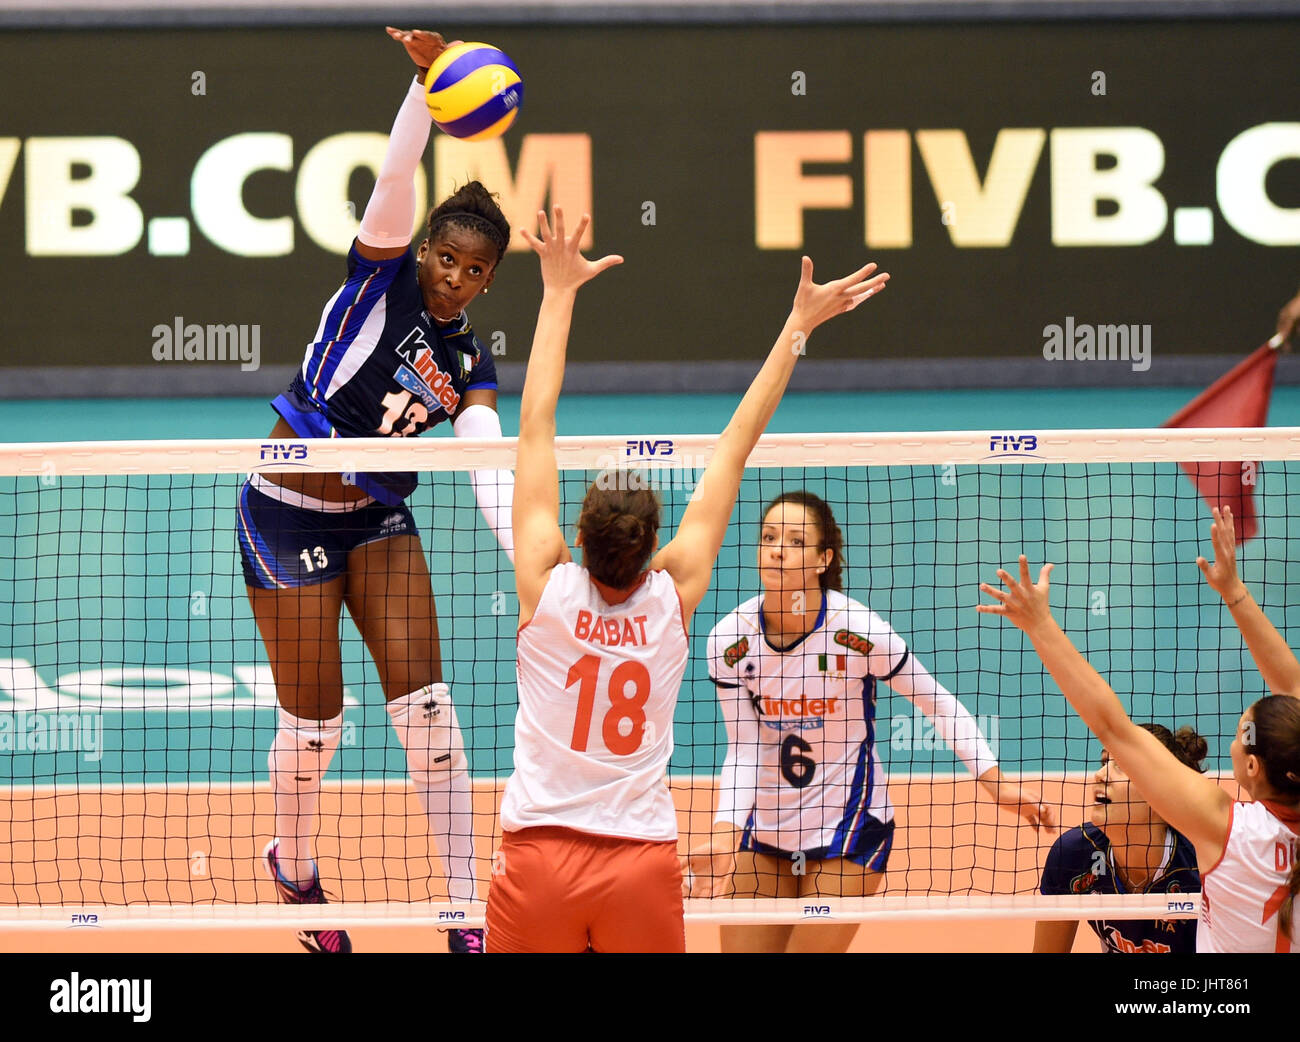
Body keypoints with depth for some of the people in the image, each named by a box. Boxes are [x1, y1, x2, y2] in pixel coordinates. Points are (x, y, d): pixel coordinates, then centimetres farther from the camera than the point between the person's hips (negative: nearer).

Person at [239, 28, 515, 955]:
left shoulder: (468, 366, 1)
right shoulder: (382, 273, -9)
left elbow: (493, 474, -12)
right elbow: (397, 174, -24)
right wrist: (426, 80, -39)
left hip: (377, 514, 4)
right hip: (288, 513, -4)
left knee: (425, 702, -6)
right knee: (315, 718, -1)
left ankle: (467, 906, -2)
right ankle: (293, 866, 28)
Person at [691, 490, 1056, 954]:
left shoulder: (857, 630, -18)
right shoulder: (729, 641, -10)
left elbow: (939, 705, -6)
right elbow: (743, 749, -6)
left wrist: (995, 782, -14)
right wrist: (725, 835, -20)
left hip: (849, 829, -4)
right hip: (764, 827, 4)